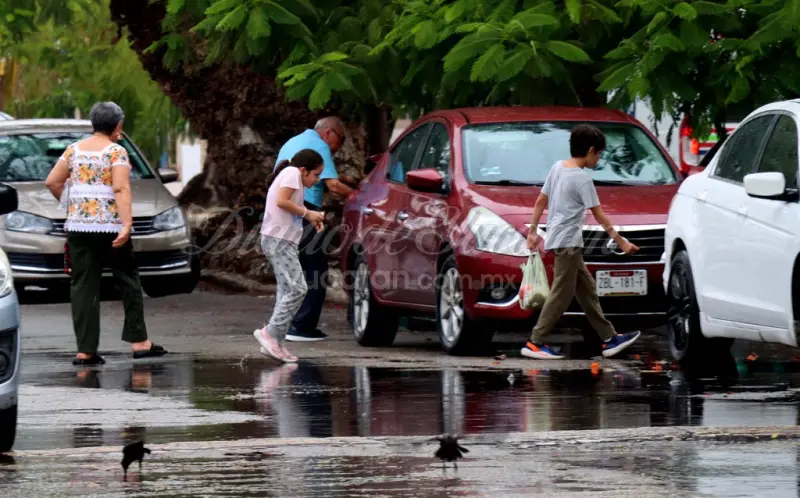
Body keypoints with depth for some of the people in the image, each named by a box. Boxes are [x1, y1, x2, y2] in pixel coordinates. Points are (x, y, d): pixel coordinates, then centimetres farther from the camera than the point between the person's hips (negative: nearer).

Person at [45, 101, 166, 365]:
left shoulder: (75, 149, 9)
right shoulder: (116, 152, -6)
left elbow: (52, 182, 8)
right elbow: (121, 189, -16)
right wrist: (127, 225, -21)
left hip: (78, 225, 4)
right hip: (109, 224, -4)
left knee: (83, 286, 2)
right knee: (128, 281, 10)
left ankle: (85, 349, -3)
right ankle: (139, 341, 11)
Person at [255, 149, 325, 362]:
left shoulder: (291, 175, 23)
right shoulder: (292, 173, -7)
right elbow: (282, 201, -20)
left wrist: (311, 217, 7)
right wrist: (307, 213, -11)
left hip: (283, 240, 11)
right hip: (279, 240, -11)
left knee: (288, 290, 8)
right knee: (297, 288, -15)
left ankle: (276, 343, 6)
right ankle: (271, 333, -17)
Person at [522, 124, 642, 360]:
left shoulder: (557, 168, 9)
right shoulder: (582, 179, -14)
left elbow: (541, 201, 12)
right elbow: (599, 216, -12)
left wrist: (533, 231, 18)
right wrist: (621, 241, -6)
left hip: (558, 239, 10)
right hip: (568, 241, -10)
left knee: (587, 289, 12)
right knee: (561, 294, -7)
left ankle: (609, 338, 15)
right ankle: (535, 343, -8)